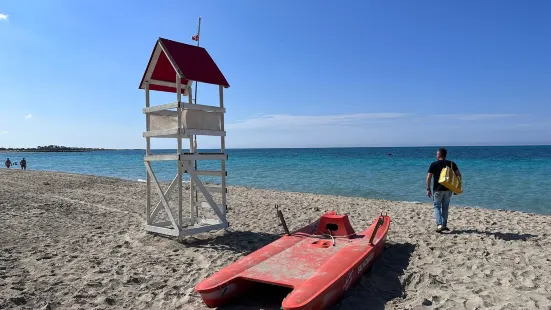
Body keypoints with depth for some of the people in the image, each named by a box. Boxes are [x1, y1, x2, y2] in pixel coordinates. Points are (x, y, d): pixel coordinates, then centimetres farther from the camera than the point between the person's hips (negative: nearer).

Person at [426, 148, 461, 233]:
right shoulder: (451, 164, 3)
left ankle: (439, 225, -9)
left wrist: (428, 189, -3)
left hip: (438, 189, -3)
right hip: (448, 189, 3)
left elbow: (428, 177, -11)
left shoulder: (434, 164, -7)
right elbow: (459, 175, 1)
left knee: (437, 207, 6)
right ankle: (444, 225, 21)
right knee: (445, 207, 16)